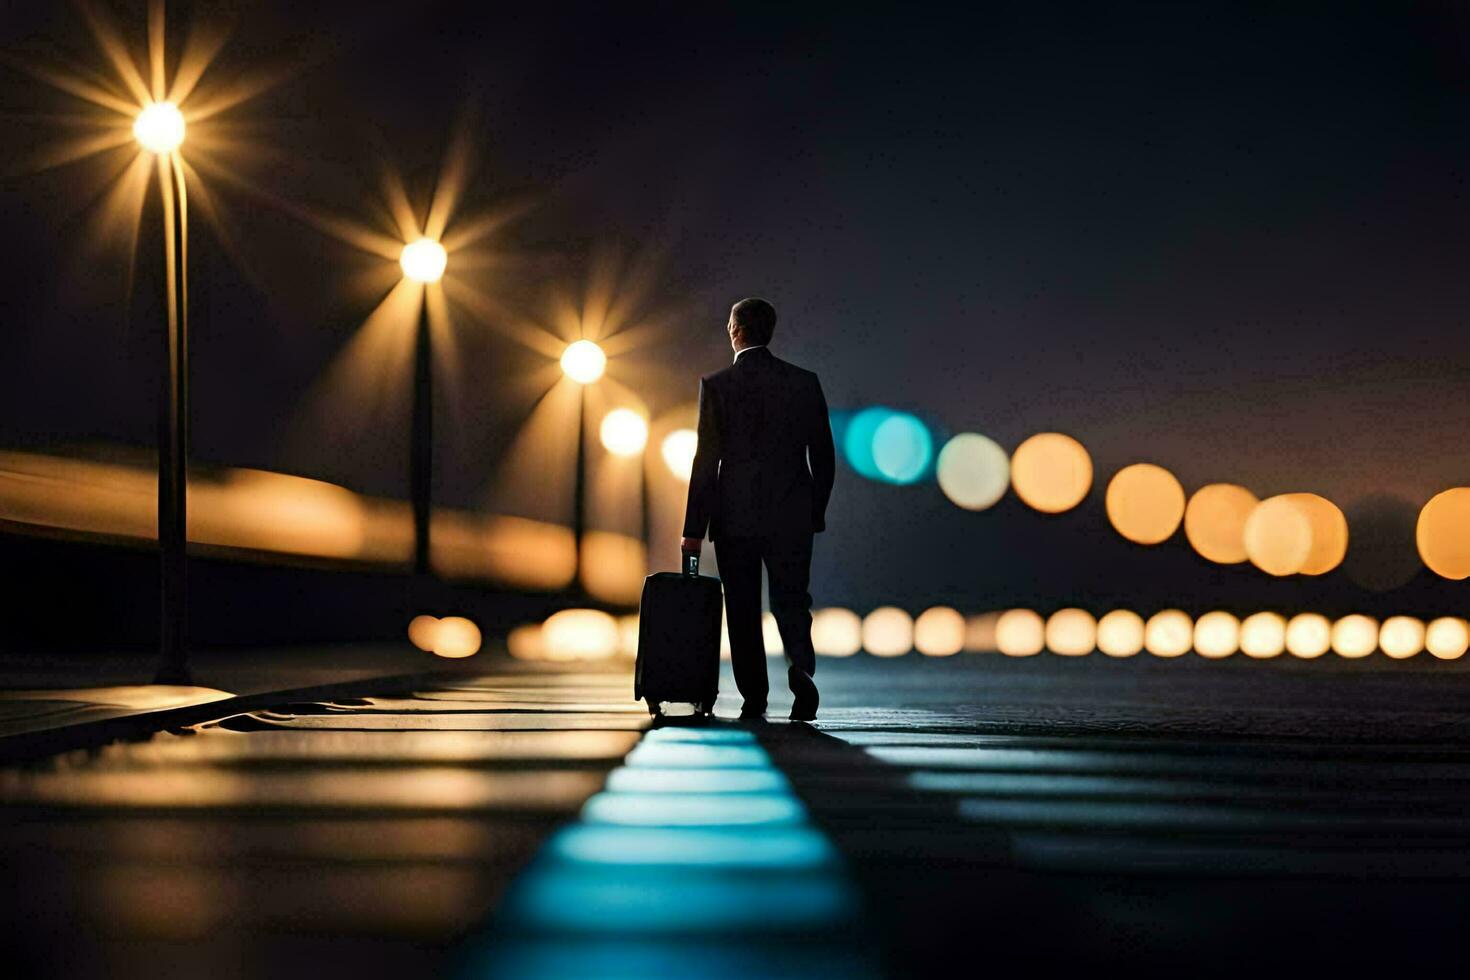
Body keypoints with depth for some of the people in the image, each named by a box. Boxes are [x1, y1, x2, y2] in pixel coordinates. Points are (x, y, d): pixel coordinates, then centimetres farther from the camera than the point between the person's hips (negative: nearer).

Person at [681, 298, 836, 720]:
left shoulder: (717, 385, -5)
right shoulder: (805, 382, 3)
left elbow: (706, 460, -8)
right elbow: (824, 456, 6)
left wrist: (694, 528, -4)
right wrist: (816, 513, 17)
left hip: (735, 516, -2)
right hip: (792, 519, 2)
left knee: (743, 611, 9)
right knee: (791, 602, 5)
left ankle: (754, 698, 11)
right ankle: (801, 666, -22)